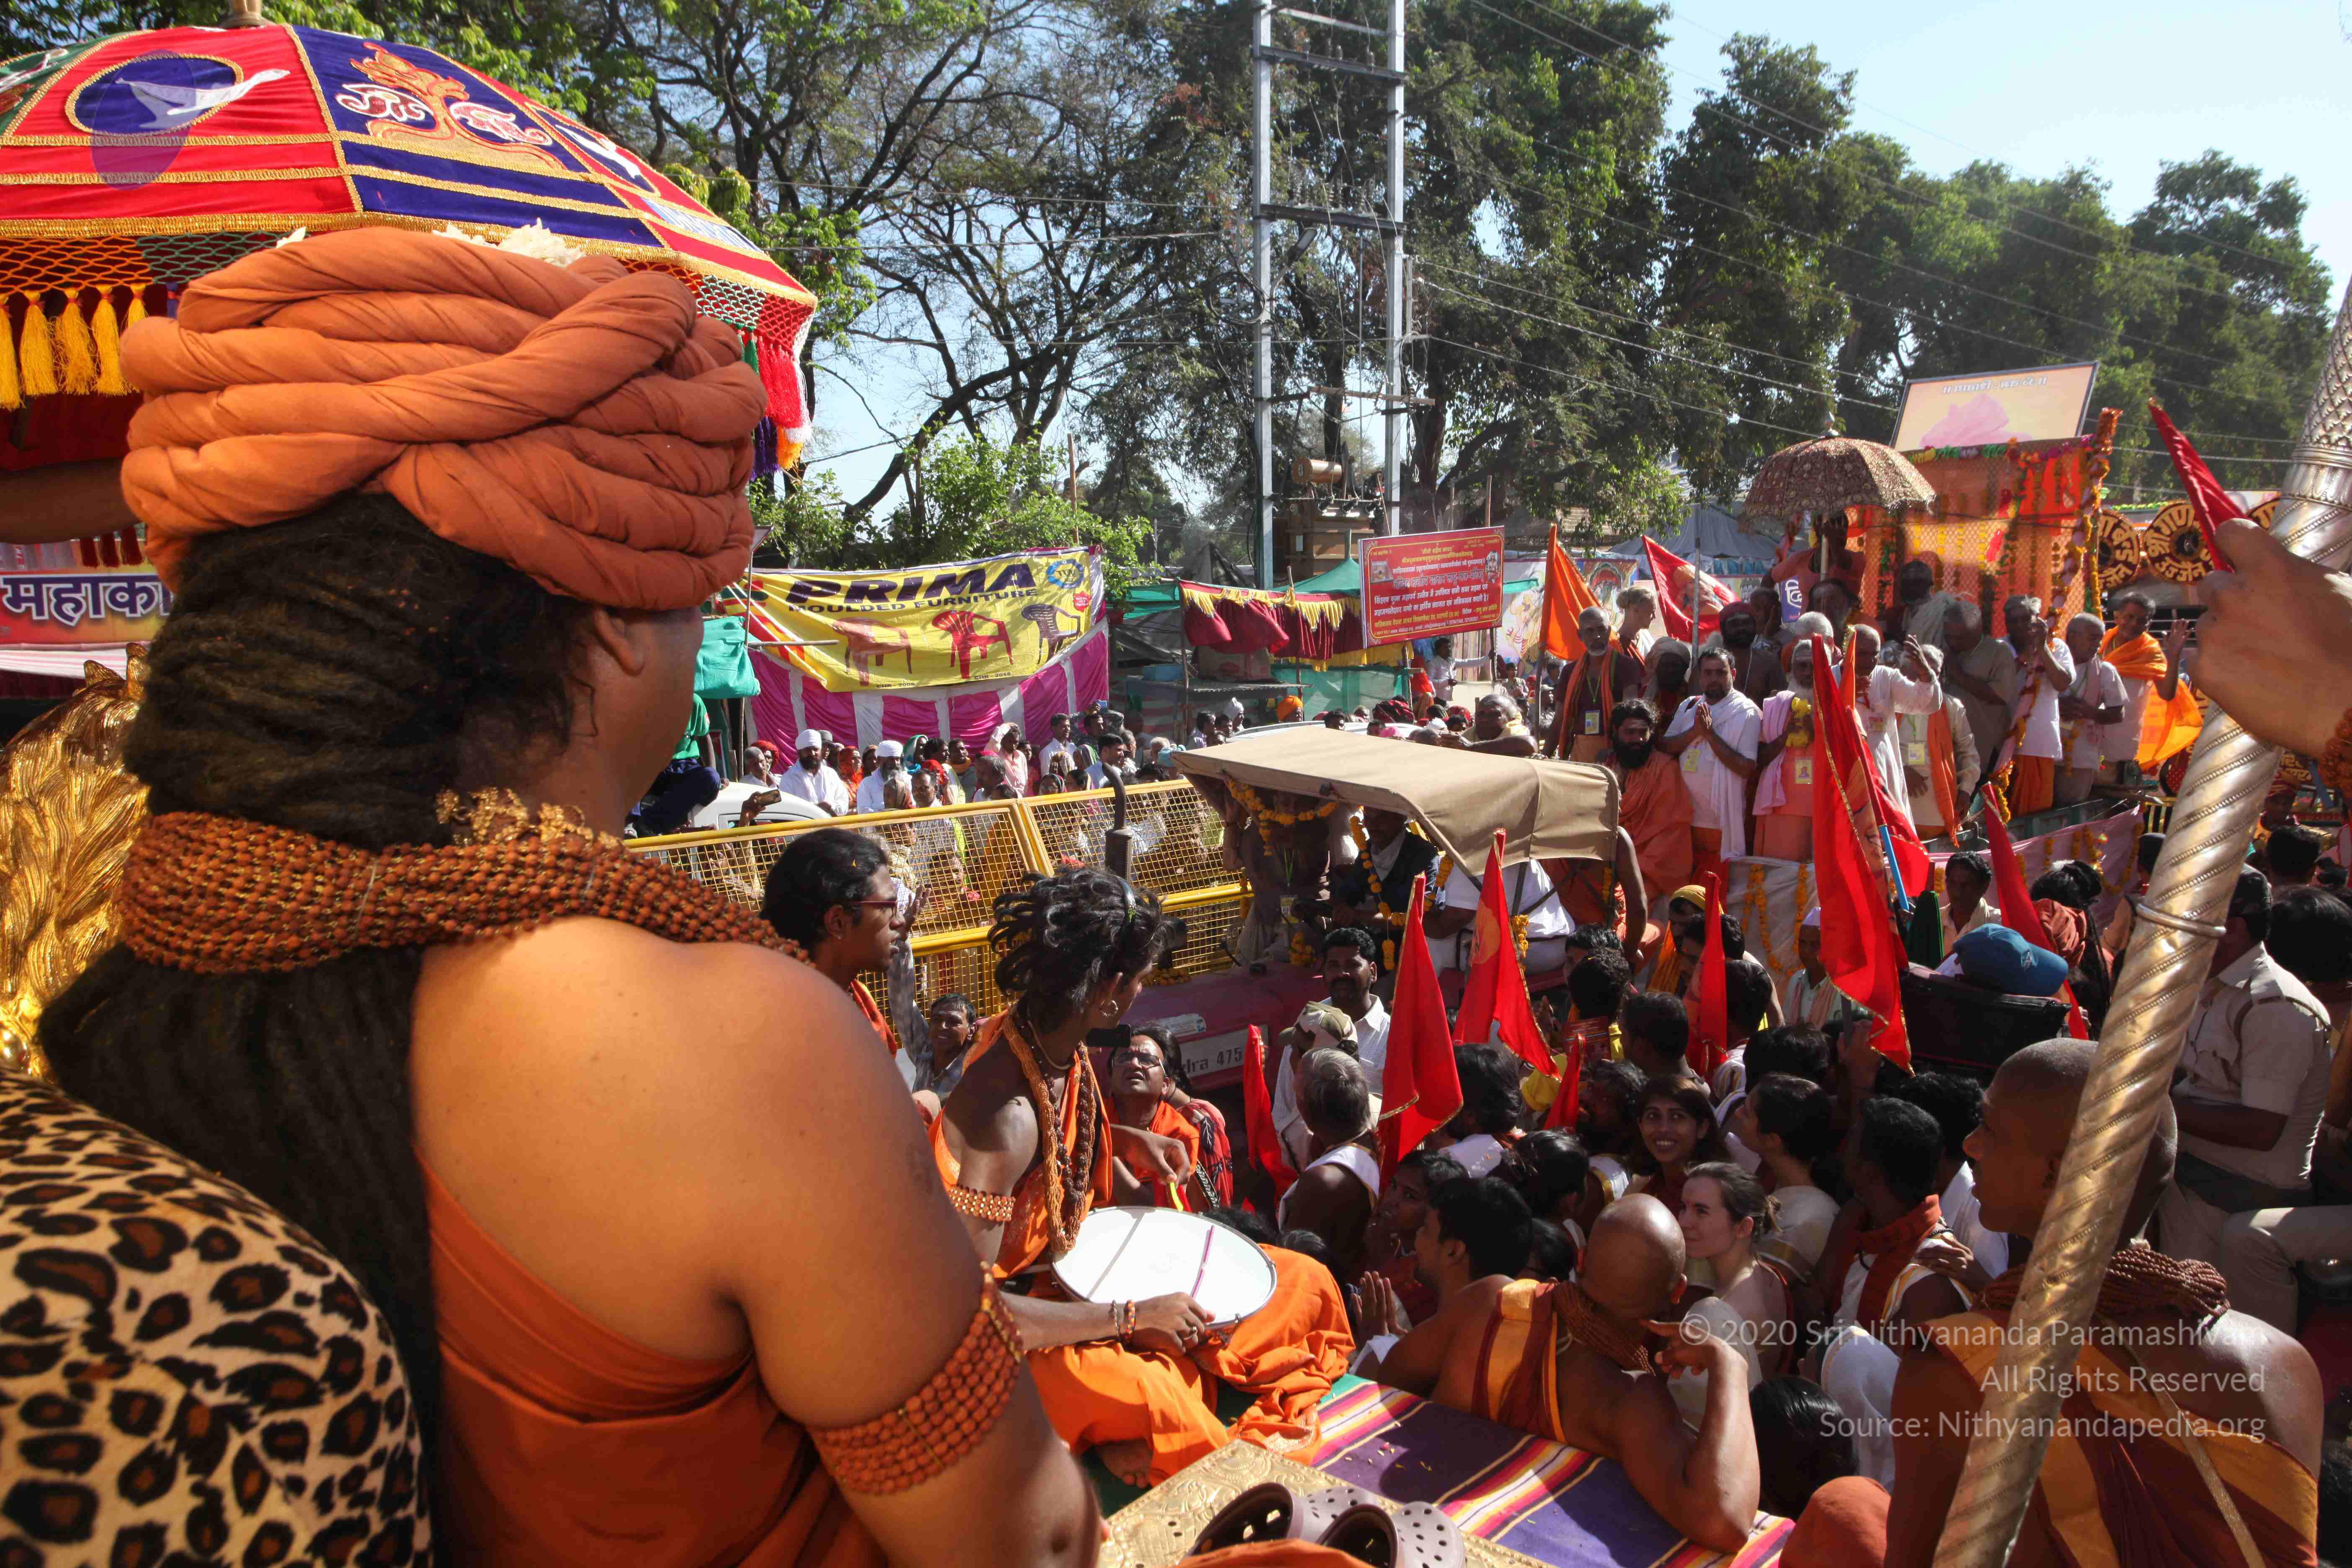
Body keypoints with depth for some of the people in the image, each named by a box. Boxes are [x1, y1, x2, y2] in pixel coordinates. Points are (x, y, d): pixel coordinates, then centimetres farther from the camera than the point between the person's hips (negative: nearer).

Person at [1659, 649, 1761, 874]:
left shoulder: (1746, 712, -6)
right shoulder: (1689, 707, 11)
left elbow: (1747, 768, -15)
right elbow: (1664, 748, 2)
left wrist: (1710, 733, -16)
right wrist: (1695, 731, -13)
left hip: (1722, 822, -5)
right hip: (1685, 817, 5)